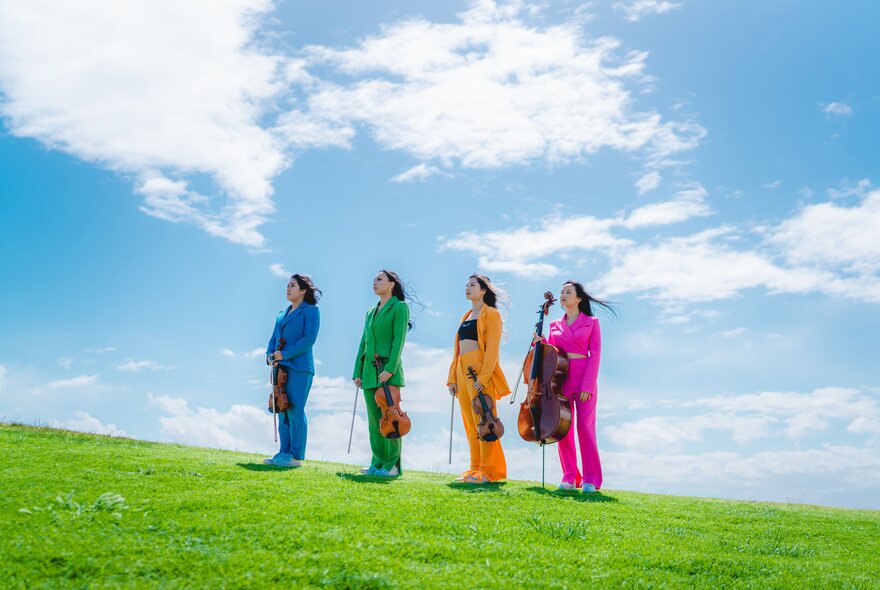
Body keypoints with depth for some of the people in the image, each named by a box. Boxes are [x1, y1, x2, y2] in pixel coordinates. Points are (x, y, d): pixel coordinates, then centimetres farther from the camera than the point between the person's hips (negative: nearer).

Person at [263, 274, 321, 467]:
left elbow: (309, 339, -12)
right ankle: (284, 452, 12)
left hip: (299, 367, -7)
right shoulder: (282, 314, 21)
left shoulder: (310, 311, -1)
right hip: (281, 367, 7)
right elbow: (274, 338, 19)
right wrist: (270, 355, -2)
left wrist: (285, 354, -16)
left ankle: (296, 455, -3)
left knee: (295, 410, -8)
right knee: (282, 410, 7)